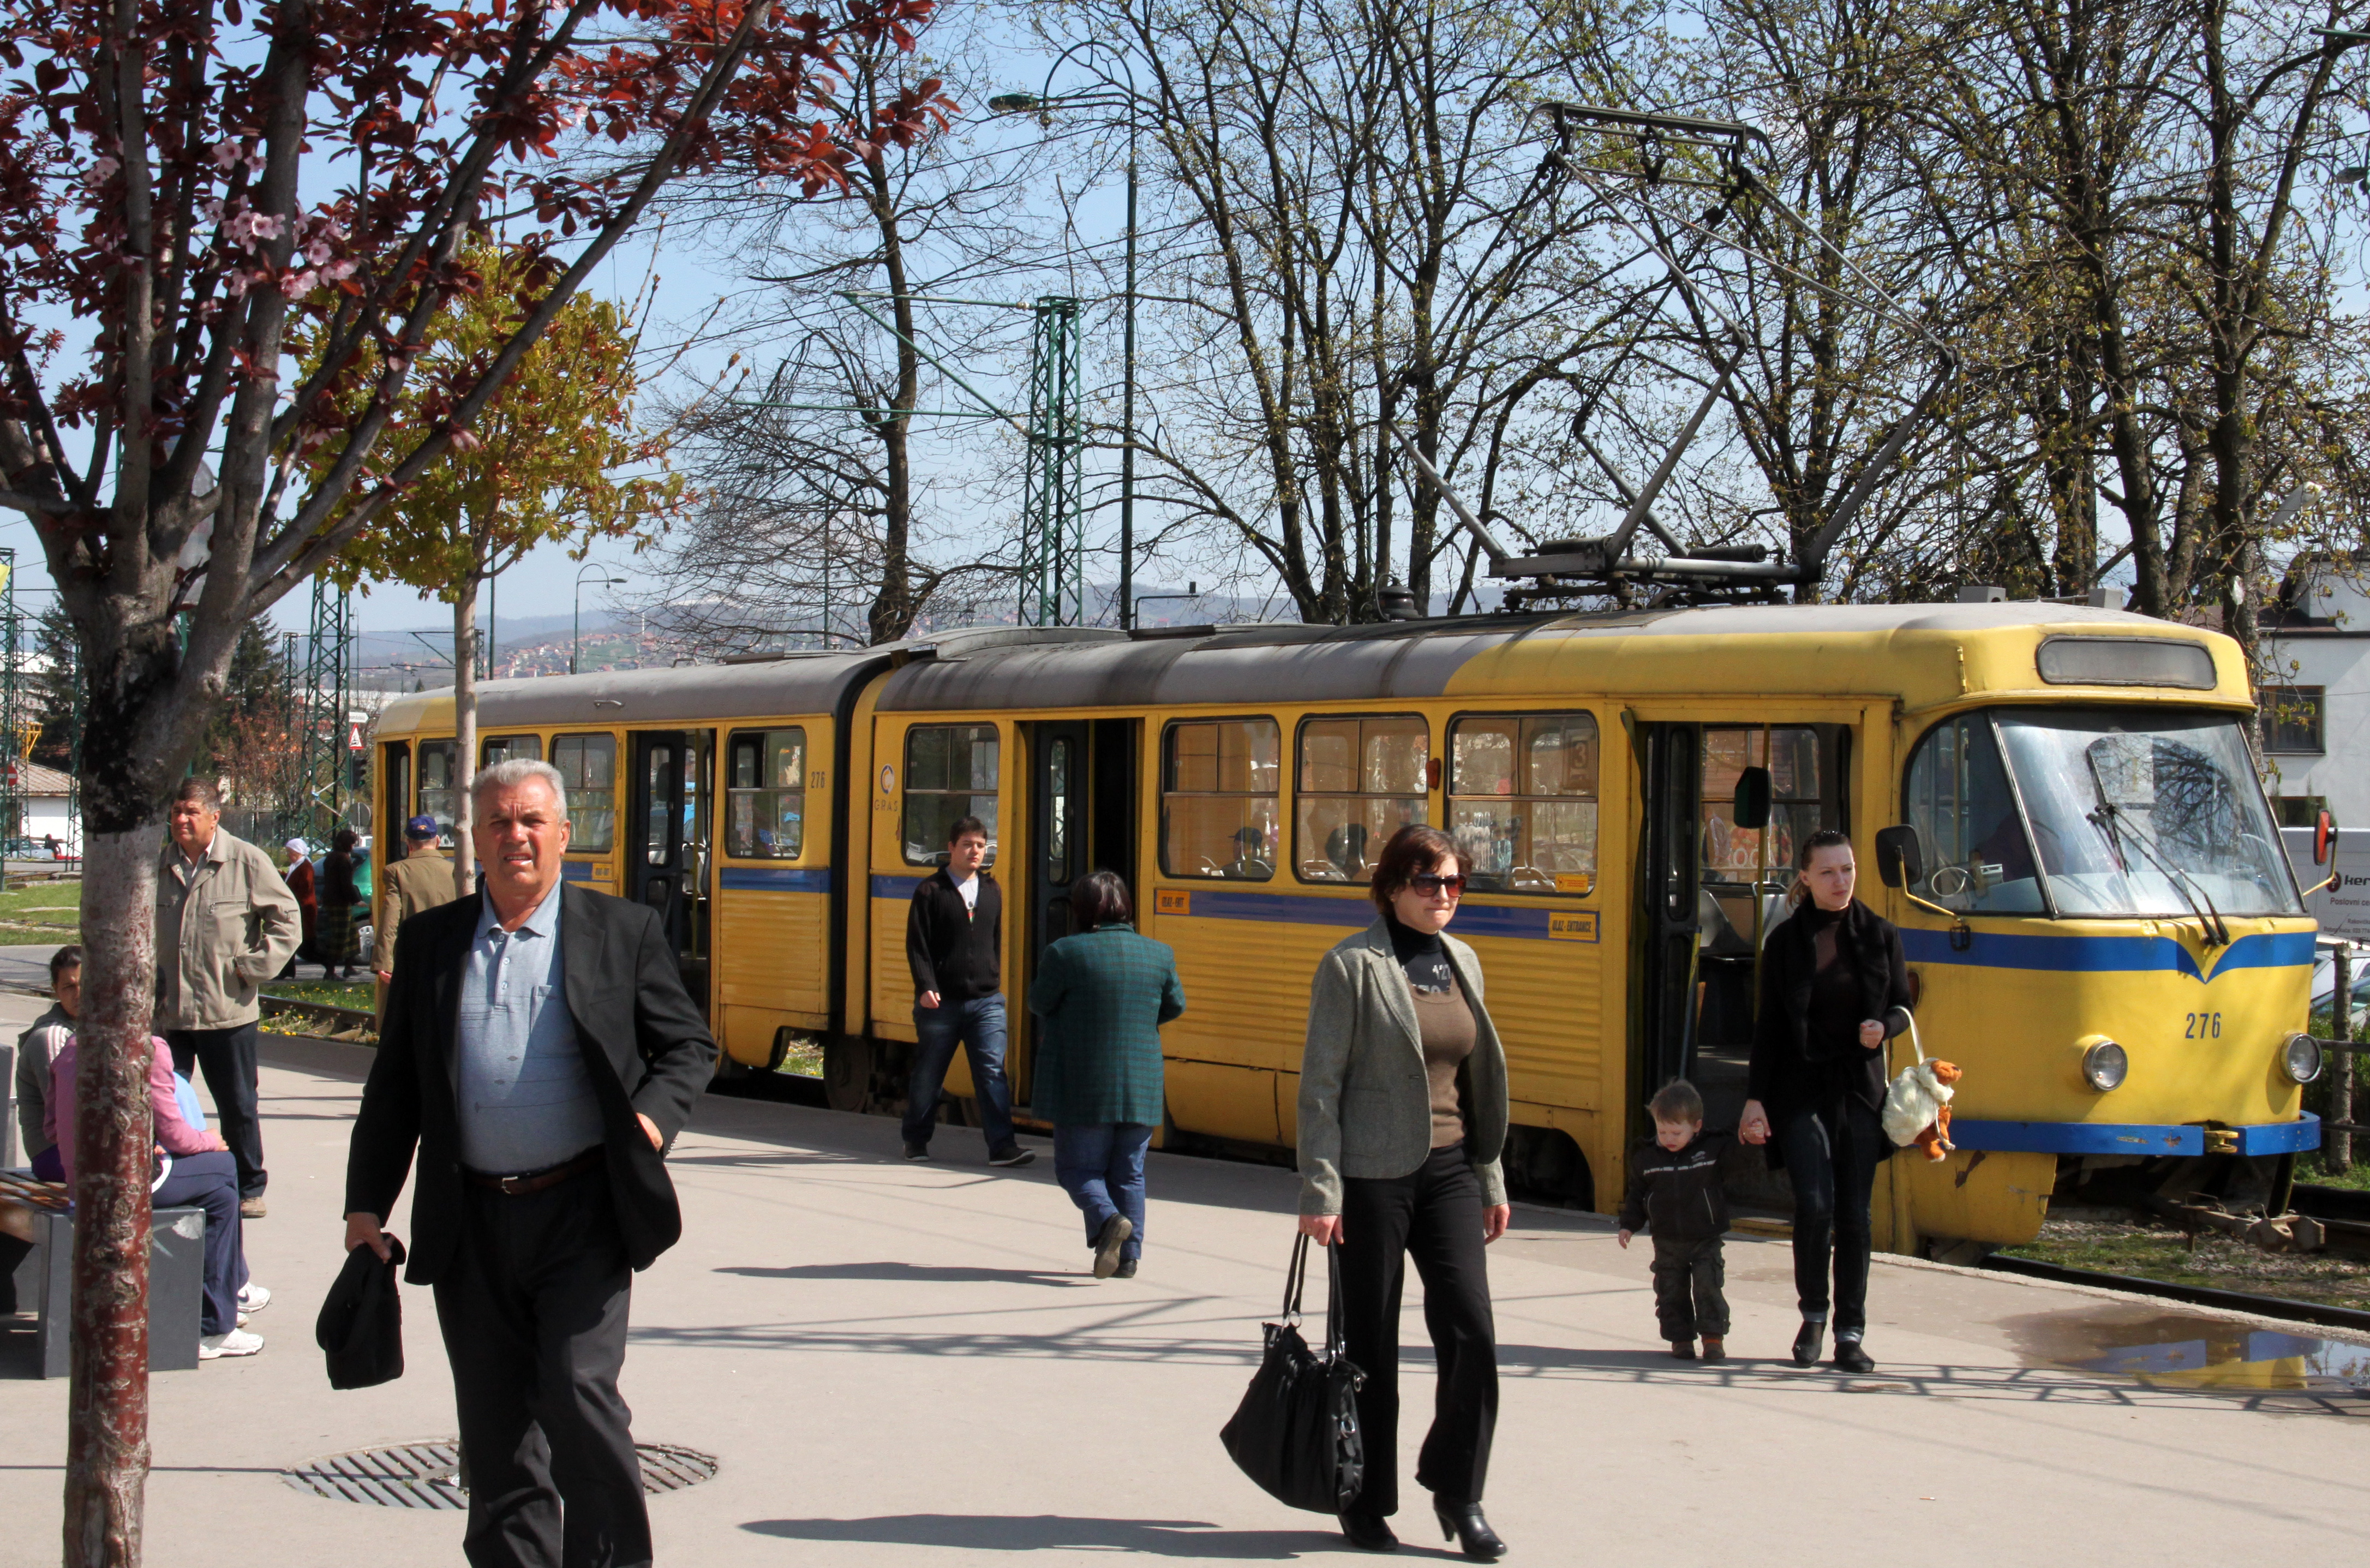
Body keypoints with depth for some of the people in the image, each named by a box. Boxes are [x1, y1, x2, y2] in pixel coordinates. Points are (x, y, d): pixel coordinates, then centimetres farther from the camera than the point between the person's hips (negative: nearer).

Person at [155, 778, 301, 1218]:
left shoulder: (247, 861, -5)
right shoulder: (160, 866, 8)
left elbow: (286, 919, 0)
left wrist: (253, 966, -8)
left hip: (227, 1012, -3)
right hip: (166, 1012, 3)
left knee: (238, 1107, 7)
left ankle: (249, 1189, 19)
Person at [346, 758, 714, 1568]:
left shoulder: (622, 931, 4)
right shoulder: (432, 941, 11)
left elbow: (689, 1045, 7)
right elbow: (394, 1083, 13)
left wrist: (653, 1115, -12)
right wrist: (366, 1203, 7)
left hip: (581, 1212, -3)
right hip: (471, 1222, 3)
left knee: (578, 1392, -12)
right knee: (494, 1428, 7)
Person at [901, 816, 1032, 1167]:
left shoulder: (992, 891, 11)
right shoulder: (931, 891, -3)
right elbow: (917, 944, -7)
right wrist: (926, 987, -17)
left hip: (986, 1002, 3)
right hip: (941, 1002, -3)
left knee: (993, 1072, -7)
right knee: (928, 1075, 9)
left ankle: (1002, 1145, -10)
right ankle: (916, 1140, 25)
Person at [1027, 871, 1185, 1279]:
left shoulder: (1066, 953, -12)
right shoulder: (1158, 955, 1)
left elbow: (1039, 1003, -1)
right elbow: (1174, 1006, 13)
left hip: (1082, 1085, -4)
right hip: (1140, 1087, 4)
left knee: (1077, 1168, 8)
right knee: (1129, 1174, 14)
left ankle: (1107, 1219, -17)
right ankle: (1128, 1256, 11)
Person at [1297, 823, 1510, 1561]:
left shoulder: (1462, 961, 11)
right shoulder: (1353, 966, -8)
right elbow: (1319, 1084, -9)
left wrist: (1491, 1179, 15)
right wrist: (1320, 1190, -13)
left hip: (1447, 1169, 5)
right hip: (1372, 1174, -5)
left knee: (1471, 1328, -5)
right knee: (1370, 1343, 4)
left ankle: (1458, 1492, 10)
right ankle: (1366, 1503, 18)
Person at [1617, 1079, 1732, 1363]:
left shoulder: (1714, 1150, -7)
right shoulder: (1645, 1158, 0)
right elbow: (1636, 1195, 9)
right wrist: (1629, 1225, 4)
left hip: (1706, 1240, -2)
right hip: (1667, 1241, 2)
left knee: (1708, 1287, -6)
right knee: (1671, 1292, 5)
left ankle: (1713, 1338, 3)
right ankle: (1680, 1339, 15)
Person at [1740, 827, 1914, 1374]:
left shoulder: (1880, 935, 4)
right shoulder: (1786, 940, 0)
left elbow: (1902, 1005, 11)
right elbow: (1769, 1025, 2)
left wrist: (1884, 1027, -13)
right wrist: (1756, 1098, -4)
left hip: (1860, 1089, 2)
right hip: (1801, 1089, -2)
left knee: (1854, 1214, 2)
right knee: (1814, 1204, -14)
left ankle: (1850, 1334, 11)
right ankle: (1814, 1313, 9)